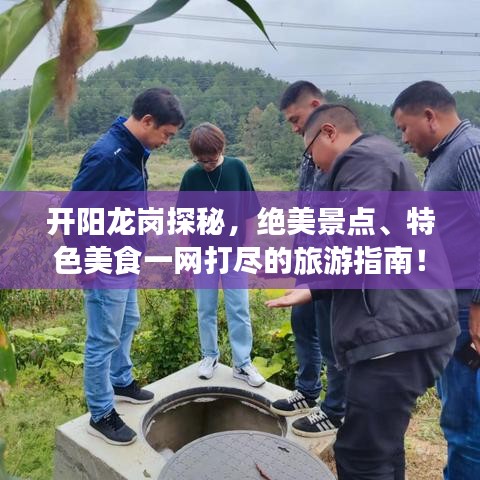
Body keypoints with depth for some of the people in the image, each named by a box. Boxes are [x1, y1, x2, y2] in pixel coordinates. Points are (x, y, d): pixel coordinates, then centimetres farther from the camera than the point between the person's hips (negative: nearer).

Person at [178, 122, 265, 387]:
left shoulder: (237, 168, -9)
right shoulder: (191, 176, -7)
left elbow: (250, 212, -2)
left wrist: (246, 246, -1)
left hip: (234, 253, -1)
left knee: (239, 310, 4)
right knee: (206, 310, 12)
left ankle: (242, 363, 17)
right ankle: (209, 356, 31)